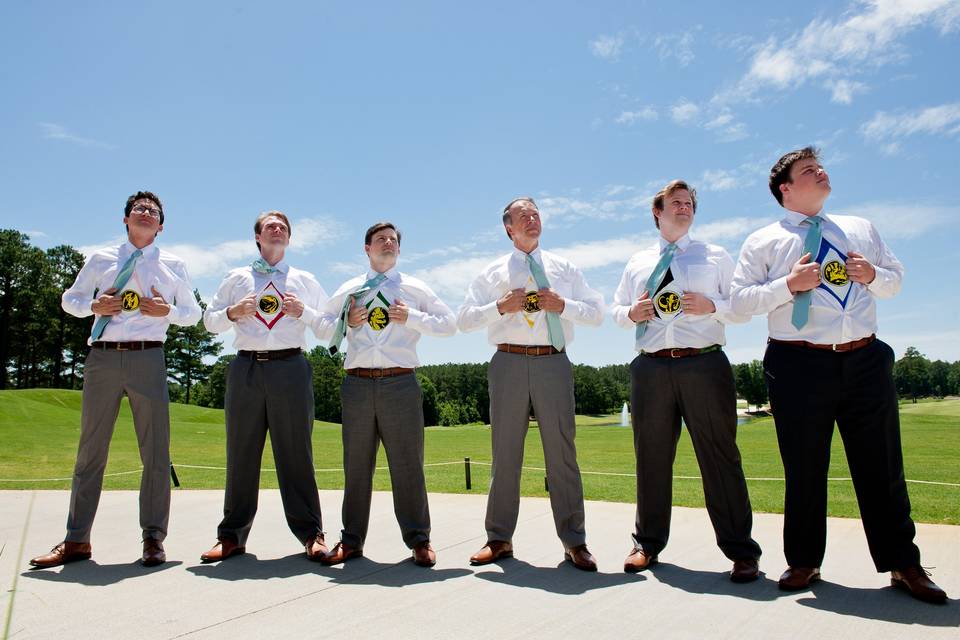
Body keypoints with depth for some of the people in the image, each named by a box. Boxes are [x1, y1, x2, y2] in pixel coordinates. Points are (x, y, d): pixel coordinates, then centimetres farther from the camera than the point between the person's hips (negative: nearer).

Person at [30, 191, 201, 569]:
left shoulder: (173, 266, 13)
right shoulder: (100, 259, 15)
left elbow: (194, 313, 16)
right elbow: (69, 299, 19)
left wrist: (168, 311, -6)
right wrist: (93, 306, -3)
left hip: (148, 357, -1)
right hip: (102, 356, 1)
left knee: (155, 451, 0)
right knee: (90, 449, 6)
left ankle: (153, 538, 10)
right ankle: (76, 540, 17)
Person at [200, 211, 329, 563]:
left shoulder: (305, 280, 16)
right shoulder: (236, 278, 17)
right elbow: (209, 320, 15)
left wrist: (303, 312, -5)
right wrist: (232, 313, -5)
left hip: (290, 367, -1)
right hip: (246, 367, 1)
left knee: (296, 453, 0)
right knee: (241, 453, 6)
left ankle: (310, 534, 7)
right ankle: (232, 535, 16)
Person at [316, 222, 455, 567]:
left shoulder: (415, 288, 10)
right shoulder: (348, 289, 15)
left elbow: (449, 323, 8)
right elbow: (322, 323, 18)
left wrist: (412, 318, -6)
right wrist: (346, 322, -2)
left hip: (401, 383, -2)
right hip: (357, 383, 2)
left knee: (407, 463, 1)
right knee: (356, 464, 8)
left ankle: (418, 540, 13)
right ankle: (351, 539, 20)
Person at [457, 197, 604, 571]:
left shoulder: (564, 268, 16)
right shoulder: (493, 272, 13)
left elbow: (596, 313, 11)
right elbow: (464, 319, 7)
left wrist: (563, 305, -7)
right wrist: (500, 306, -9)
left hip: (554, 362, 0)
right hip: (509, 362, 0)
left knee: (561, 451, 1)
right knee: (505, 452, 5)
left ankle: (574, 542, 11)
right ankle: (499, 539, 16)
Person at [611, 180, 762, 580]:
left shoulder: (716, 257, 12)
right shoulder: (637, 263, 18)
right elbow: (616, 310, 20)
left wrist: (713, 305, -12)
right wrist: (631, 313, -3)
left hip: (704, 364, -2)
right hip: (651, 368, 2)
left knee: (720, 457, 0)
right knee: (651, 458, 9)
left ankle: (741, 552, 13)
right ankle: (648, 543, 23)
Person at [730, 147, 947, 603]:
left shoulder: (861, 229, 18)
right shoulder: (763, 241, 6)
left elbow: (895, 280, 20)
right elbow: (738, 300, -2)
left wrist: (873, 275, -2)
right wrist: (789, 285, -15)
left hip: (866, 361, 3)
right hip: (798, 365, -3)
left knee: (881, 465, 9)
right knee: (804, 468, 5)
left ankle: (902, 564, 24)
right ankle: (803, 562, 21)